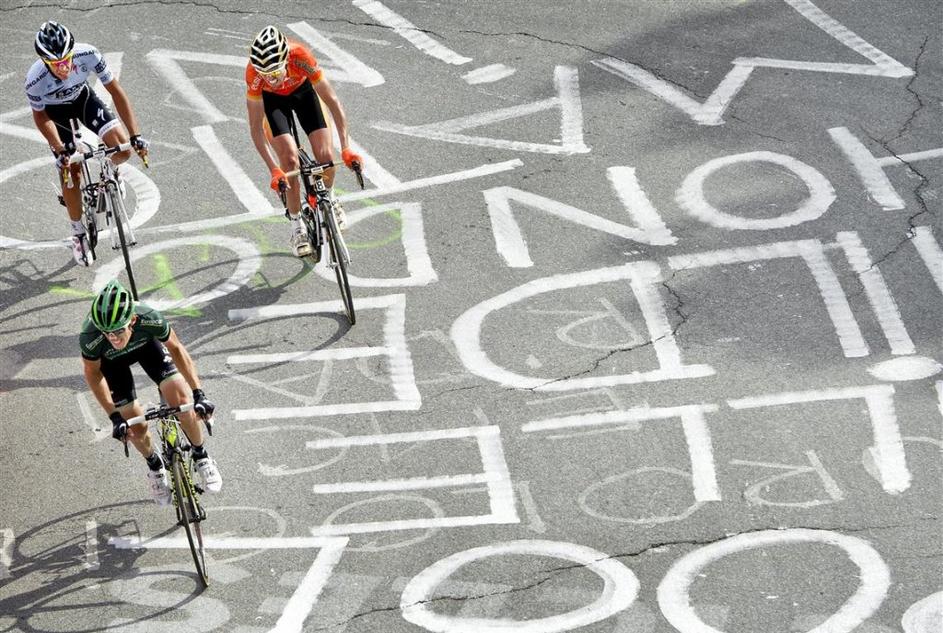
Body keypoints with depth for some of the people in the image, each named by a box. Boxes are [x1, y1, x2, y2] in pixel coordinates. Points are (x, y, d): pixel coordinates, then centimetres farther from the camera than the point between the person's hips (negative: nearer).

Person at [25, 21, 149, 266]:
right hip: (54, 110, -2)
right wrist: (60, 151, -26)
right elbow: (40, 117, -17)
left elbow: (115, 91, -25)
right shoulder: (35, 80, -38)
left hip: (82, 97, 2)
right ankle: (78, 234, 16)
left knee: (123, 148, -18)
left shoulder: (88, 54, -36)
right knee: (70, 173, -5)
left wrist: (135, 135, -28)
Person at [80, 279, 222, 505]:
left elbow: (175, 348, -20)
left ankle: (201, 456, 11)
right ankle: (155, 466, 29)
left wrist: (198, 393, -21)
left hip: (145, 343, 0)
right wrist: (114, 416, -19)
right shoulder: (91, 338, -41)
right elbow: (93, 373, -19)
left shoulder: (150, 319, -40)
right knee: (137, 429, -5)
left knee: (180, 399, -17)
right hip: (111, 360, 0)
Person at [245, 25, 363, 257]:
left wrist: (346, 148, -38)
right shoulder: (254, 72, -38)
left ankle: (329, 199, 21)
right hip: (272, 99, -1)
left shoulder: (301, 57, -40)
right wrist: (273, 169, -36)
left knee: (326, 156, -12)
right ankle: (297, 227, -1)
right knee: (290, 160, -18)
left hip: (303, 90, 1)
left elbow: (333, 102, -33)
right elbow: (255, 126, -30)